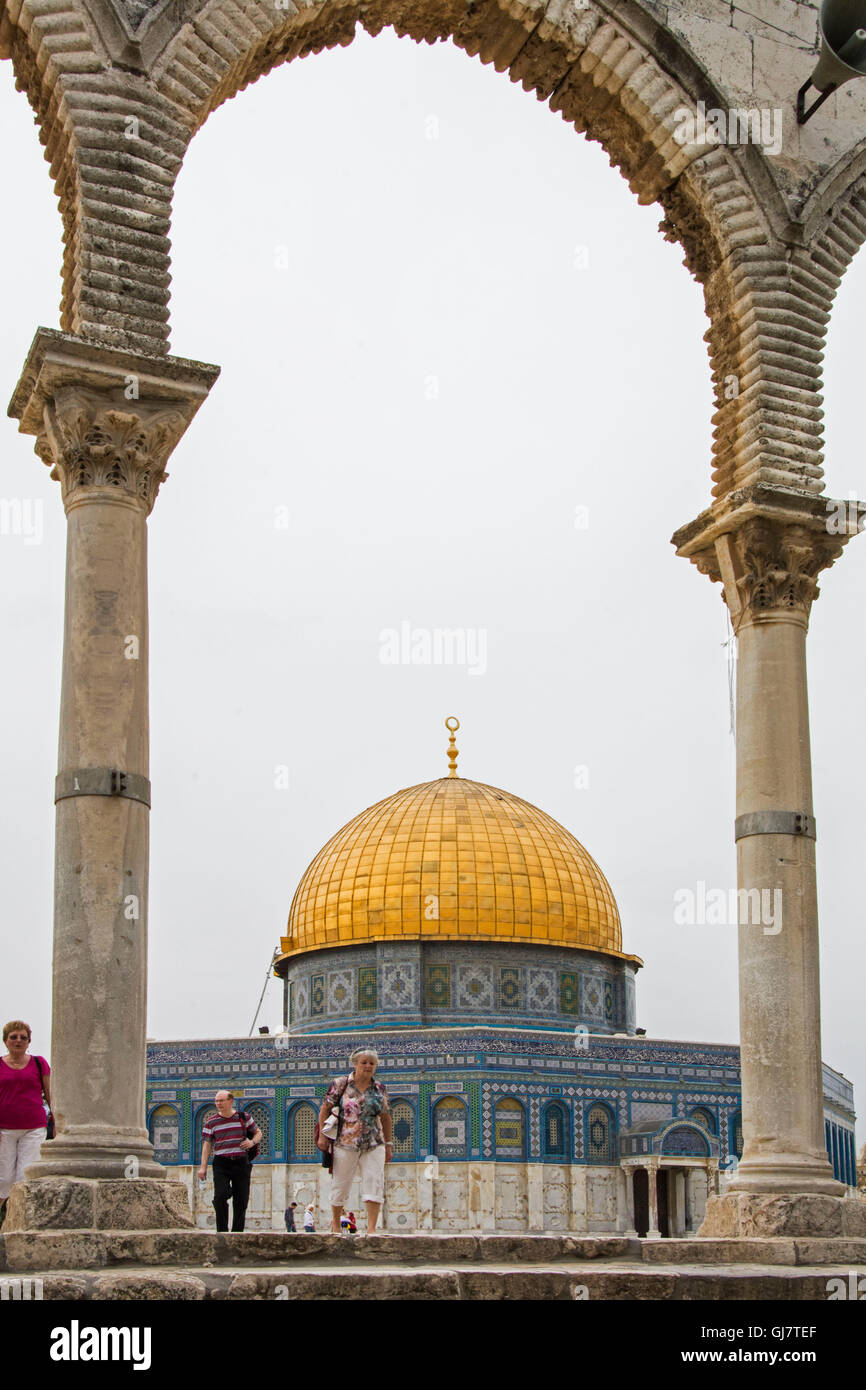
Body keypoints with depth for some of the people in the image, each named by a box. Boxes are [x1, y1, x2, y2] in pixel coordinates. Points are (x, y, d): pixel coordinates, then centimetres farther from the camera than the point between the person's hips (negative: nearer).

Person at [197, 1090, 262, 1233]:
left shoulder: (244, 1117, 6)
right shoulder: (211, 1122, 4)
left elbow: (258, 1133, 16)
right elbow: (207, 1145, 4)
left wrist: (252, 1142, -7)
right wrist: (203, 1167, -4)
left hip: (241, 1163, 1)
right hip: (221, 1163, -1)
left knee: (241, 1200, 2)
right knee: (220, 1196, -18)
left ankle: (237, 1233, 12)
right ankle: (222, 1231, -7)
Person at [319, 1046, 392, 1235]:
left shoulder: (379, 1089, 7)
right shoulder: (340, 1085, -2)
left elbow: (385, 1117, 15)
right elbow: (324, 1110, 2)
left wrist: (388, 1144, 15)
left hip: (374, 1145, 2)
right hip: (345, 1144, -2)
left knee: (374, 1183, -9)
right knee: (340, 1184, 7)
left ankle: (371, 1229, -9)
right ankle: (335, 1222, 29)